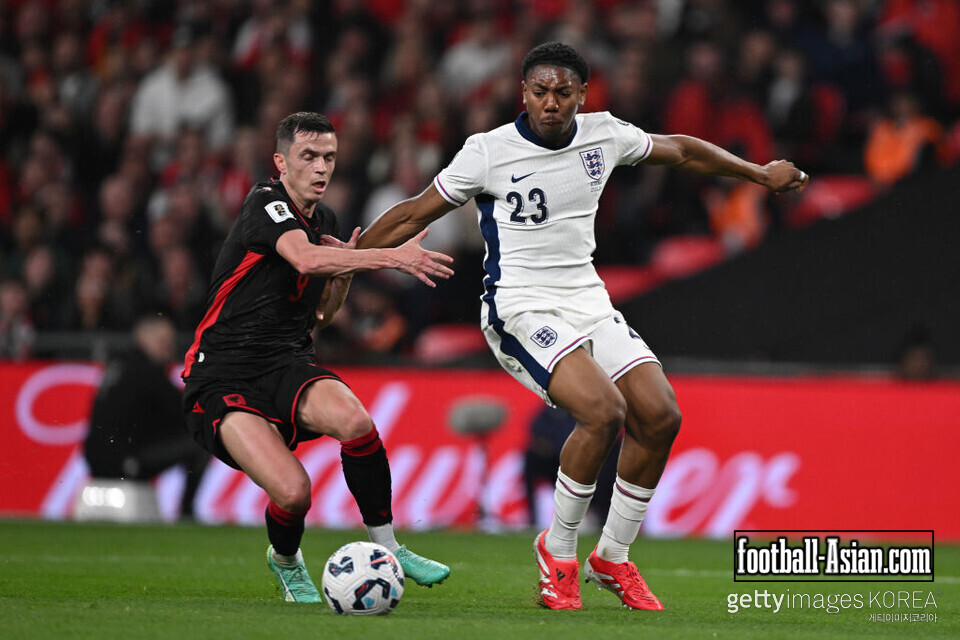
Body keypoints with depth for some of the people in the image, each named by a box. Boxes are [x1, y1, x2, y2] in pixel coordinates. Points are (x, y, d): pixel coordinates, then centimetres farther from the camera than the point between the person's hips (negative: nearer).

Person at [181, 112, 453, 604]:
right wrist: (392, 257, -41)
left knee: (354, 420, -30)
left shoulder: (325, 221, 13)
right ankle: (285, 562, 9)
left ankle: (385, 548, -12)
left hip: (287, 366, 6)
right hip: (222, 378, -6)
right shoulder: (264, 204, -12)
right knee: (293, 492, -27)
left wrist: (347, 269, 3)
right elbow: (305, 258, -33)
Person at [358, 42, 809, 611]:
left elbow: (681, 151, 20)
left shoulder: (605, 135, 2)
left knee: (661, 415, -9)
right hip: (521, 307, -6)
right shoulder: (489, 152, -10)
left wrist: (760, 173, 27)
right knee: (604, 410, -27)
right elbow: (415, 215, -1)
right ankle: (558, 553, -7)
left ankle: (613, 558, 9)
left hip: (588, 301, 6)